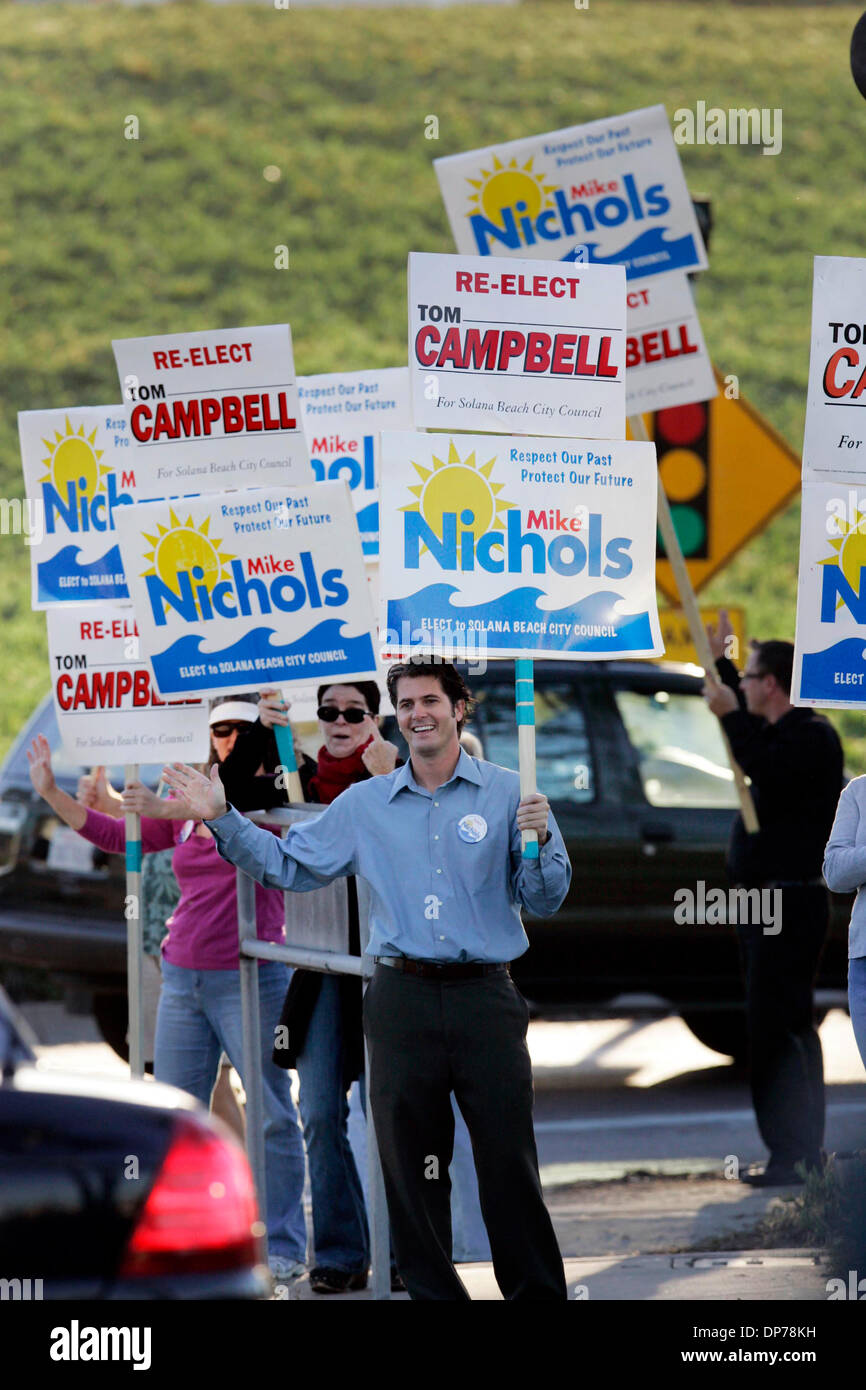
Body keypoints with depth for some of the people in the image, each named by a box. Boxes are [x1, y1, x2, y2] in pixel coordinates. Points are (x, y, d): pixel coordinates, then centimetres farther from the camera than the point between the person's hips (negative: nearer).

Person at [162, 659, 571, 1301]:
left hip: (485, 997, -3)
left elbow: (544, 899, 3)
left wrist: (537, 838, -16)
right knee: (411, 1166, 4)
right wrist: (223, 817, 7)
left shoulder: (507, 793, 5)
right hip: (402, 1000, 3)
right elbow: (287, 864, 17)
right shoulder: (363, 805, 13)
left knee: (510, 1163, -3)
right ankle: (432, 1293, 13)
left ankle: (539, 1295, 3)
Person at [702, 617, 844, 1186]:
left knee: (775, 1032, -13)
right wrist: (720, 662, 37)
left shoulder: (812, 736, -13)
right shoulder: (786, 731, 18)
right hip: (774, 903, 11)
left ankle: (793, 1154, -14)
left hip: (790, 902, -11)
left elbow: (770, 771, -32)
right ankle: (806, 1151, 20)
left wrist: (731, 716, -25)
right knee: (789, 1029, 15)